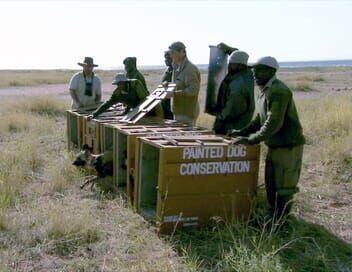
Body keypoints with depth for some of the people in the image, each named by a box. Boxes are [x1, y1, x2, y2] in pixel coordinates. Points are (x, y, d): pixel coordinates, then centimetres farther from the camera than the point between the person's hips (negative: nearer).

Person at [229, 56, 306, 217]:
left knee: (284, 187, 0)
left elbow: (274, 123, -26)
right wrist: (243, 132, 10)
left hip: (288, 146, -10)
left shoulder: (278, 91, -19)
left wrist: (251, 139, -25)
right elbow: (261, 119, 21)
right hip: (274, 146, 10)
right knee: (271, 185, 17)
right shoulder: (266, 91, 12)